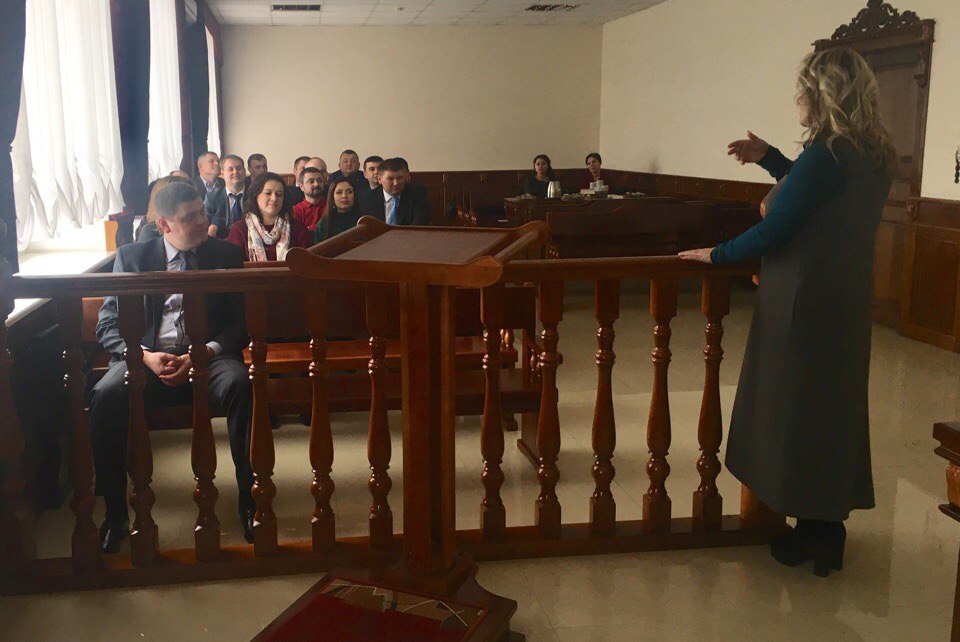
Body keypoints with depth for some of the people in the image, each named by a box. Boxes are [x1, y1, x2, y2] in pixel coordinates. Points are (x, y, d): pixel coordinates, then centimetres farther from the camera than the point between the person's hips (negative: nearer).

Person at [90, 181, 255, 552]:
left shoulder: (226, 256, 11)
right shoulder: (131, 257, 12)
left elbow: (241, 323, 5)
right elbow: (108, 324, 7)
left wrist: (202, 355, -13)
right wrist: (146, 356, -13)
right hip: (147, 357, 1)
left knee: (239, 385, -34)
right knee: (105, 396, -30)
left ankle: (249, 501, -22)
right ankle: (115, 513, -14)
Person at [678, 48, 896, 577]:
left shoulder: (825, 156, -20)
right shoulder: (876, 157, 6)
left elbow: (773, 232, -19)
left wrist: (715, 255, -6)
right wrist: (769, 158, 15)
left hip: (802, 305, -9)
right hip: (848, 302, 9)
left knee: (797, 411, 5)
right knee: (835, 409, 16)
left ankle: (815, 535, 17)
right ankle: (828, 529, 29)